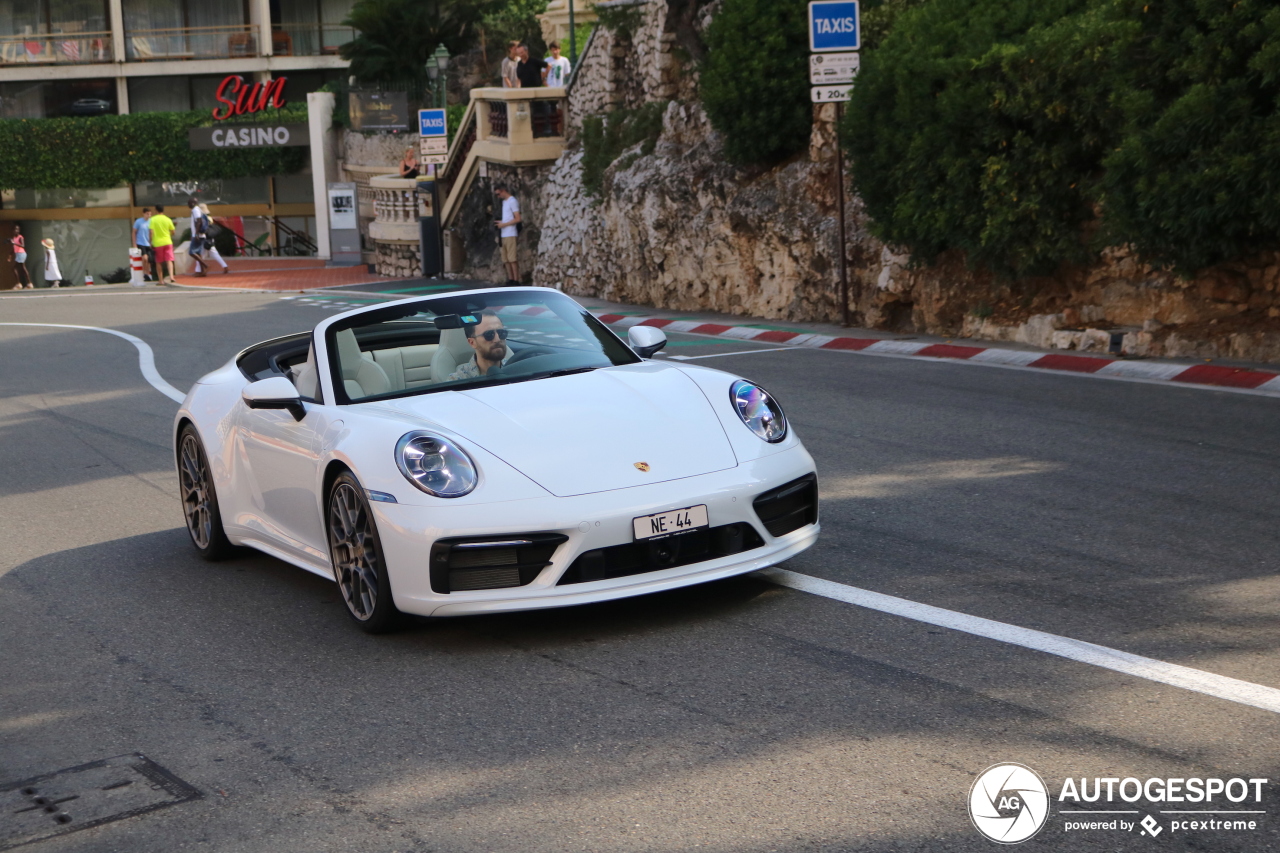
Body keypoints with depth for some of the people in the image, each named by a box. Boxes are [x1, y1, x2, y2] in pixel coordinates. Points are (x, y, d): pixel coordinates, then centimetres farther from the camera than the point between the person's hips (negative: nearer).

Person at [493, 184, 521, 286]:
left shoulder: (512, 201, -8)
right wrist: (500, 222, 7)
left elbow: (517, 219, -13)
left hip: (510, 234, -9)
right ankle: (510, 279, 11)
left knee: (512, 259, -8)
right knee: (506, 259, 7)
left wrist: (504, 224, -12)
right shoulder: (504, 202, 19)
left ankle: (516, 280, -6)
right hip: (504, 234, 9)